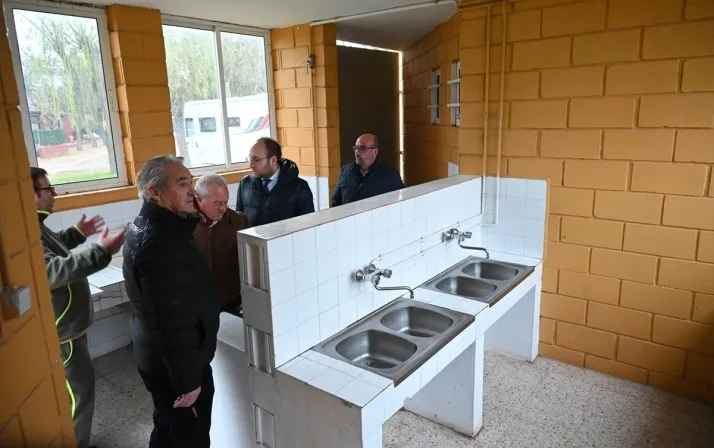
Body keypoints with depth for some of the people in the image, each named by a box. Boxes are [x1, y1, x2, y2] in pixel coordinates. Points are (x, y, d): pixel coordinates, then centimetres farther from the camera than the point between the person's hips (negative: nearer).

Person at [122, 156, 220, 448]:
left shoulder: (148, 226, 5)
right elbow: (171, 321, -29)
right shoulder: (160, 242, -29)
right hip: (173, 365, -9)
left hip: (158, 357, 10)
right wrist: (187, 379, -23)